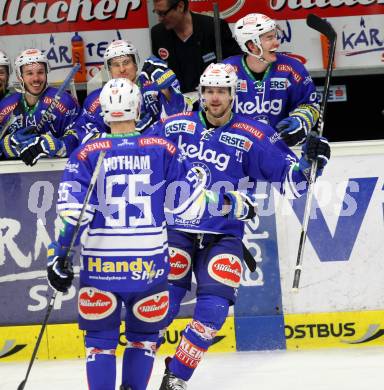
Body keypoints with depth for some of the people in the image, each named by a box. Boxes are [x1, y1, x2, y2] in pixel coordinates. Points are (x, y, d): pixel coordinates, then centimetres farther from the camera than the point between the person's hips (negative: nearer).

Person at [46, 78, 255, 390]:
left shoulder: (88, 153, -1)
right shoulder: (162, 149, 1)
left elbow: (71, 210, -8)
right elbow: (194, 201, 4)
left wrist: (59, 256, -4)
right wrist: (237, 207, 19)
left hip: (101, 264, -1)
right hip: (149, 263, 1)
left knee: (100, 339, 10)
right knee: (144, 336, 18)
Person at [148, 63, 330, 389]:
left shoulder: (254, 137, -4)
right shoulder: (176, 127, 0)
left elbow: (290, 180, -4)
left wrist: (311, 160, -19)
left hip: (224, 236, 0)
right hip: (175, 229, 0)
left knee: (213, 310, -10)